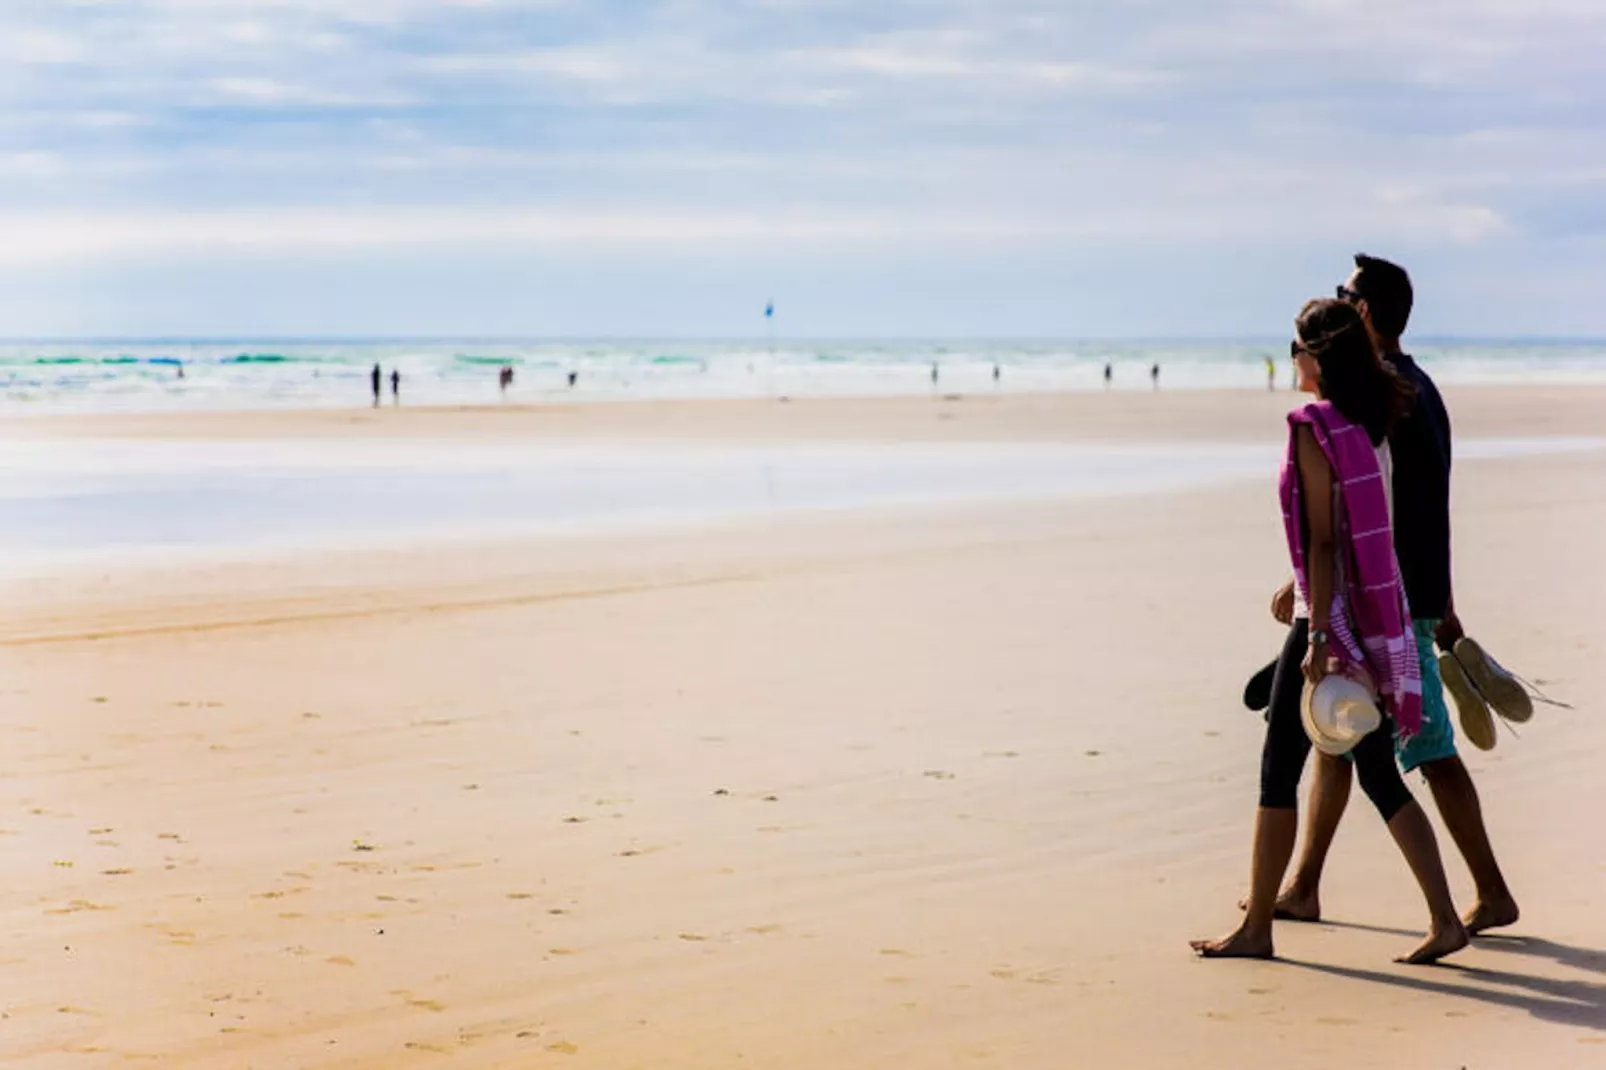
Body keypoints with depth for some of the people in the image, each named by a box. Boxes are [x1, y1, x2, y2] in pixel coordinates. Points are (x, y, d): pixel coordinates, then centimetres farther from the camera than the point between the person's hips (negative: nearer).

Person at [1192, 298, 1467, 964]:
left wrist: (1319, 634, -19)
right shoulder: (1370, 424, 11)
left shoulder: (1314, 429, -13)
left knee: (1279, 771, 2)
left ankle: (1256, 926, 9)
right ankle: (1443, 920, 4)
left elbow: (1323, 538, -18)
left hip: (1334, 617, -8)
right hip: (1379, 615, 8)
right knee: (1380, 777, 10)